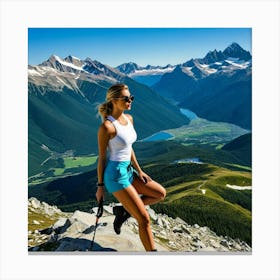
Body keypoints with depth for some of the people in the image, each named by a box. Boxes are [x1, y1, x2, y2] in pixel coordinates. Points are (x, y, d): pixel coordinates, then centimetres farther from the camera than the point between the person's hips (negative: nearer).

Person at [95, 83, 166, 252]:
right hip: (116, 175, -9)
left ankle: (122, 211, 19)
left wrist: (139, 171, 11)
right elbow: (102, 158, -12)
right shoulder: (107, 126, -18)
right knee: (144, 219, -5)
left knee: (161, 193, 15)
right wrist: (100, 186, -5)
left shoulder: (129, 119, 6)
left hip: (129, 171, 9)